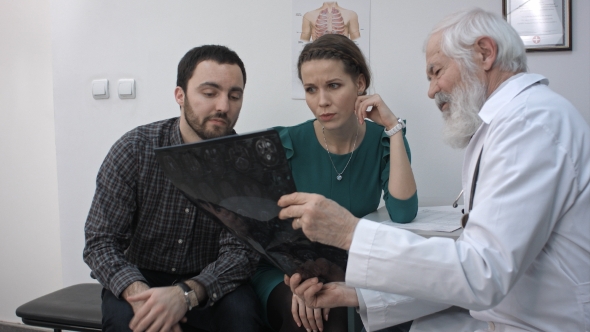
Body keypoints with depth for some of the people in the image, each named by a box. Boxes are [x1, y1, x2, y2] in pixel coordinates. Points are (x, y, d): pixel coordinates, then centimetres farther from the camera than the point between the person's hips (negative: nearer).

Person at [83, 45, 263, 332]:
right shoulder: (134, 149, -11)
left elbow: (240, 252, -15)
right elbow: (100, 242, -12)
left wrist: (185, 294, -35)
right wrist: (138, 293, -33)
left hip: (209, 284, 0)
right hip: (140, 277, 0)